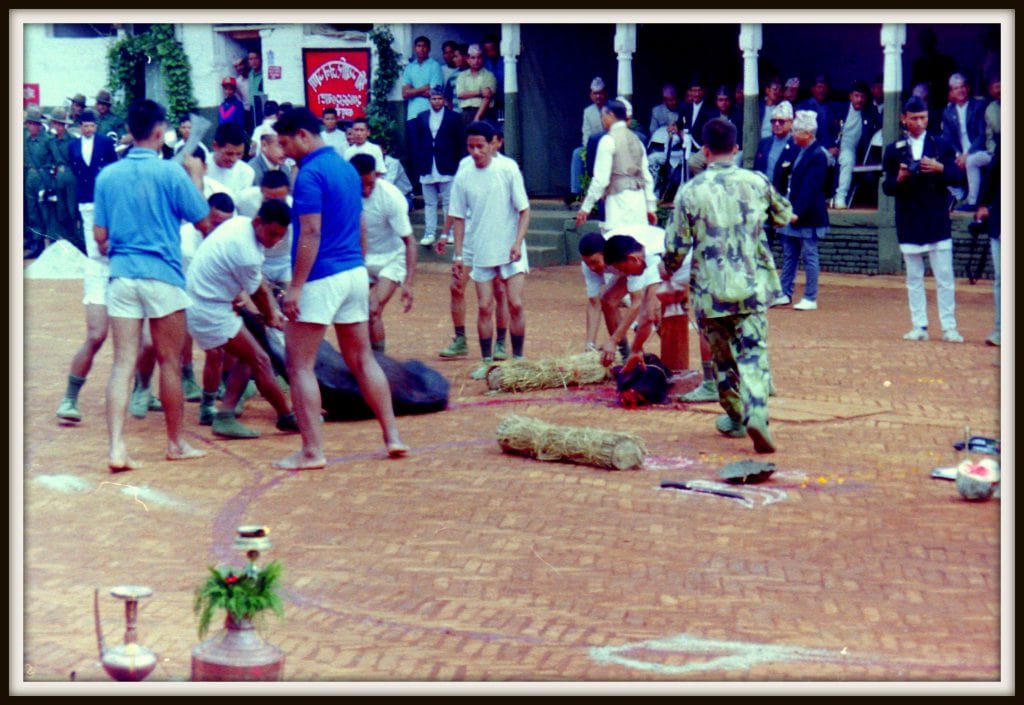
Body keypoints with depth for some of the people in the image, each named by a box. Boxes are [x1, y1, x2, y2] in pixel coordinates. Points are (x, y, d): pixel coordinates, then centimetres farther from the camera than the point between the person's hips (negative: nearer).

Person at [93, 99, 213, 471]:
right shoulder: (171, 173, -7)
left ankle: (116, 447, -12)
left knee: (122, 364, 0)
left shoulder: (107, 176, 5)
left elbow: (100, 236, 8)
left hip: (121, 276, 3)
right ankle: (176, 443, 19)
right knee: (170, 363, 9)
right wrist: (196, 176, 11)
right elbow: (204, 221, -1)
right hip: (162, 276, -3)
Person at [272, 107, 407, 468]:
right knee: (362, 359, 15)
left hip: (322, 278, -9)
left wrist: (295, 287, -19)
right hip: (355, 273, 9)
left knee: (300, 366, -2)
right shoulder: (348, 168, 13)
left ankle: (312, 450, -3)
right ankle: (393, 437, 14)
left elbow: (311, 234, -20)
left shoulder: (311, 174, -13)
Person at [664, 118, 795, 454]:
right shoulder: (757, 182, 1)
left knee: (722, 356, 17)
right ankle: (756, 413, -26)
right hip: (751, 287, 0)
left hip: (709, 290, 0)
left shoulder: (690, 191, -4)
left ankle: (735, 418, 29)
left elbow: (677, 246, -1)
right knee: (752, 354, -4)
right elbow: (784, 215, 20)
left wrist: (668, 270, 21)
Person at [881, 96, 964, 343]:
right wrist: (899, 178, -19)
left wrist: (940, 168, -23)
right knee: (914, 278, 5)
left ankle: (949, 327, 1)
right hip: (908, 224, 1)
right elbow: (887, 187, 3)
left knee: (945, 278, -2)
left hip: (937, 221, -1)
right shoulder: (894, 150, 6)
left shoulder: (942, 145, 6)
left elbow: (957, 176, -3)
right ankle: (919, 327, 9)